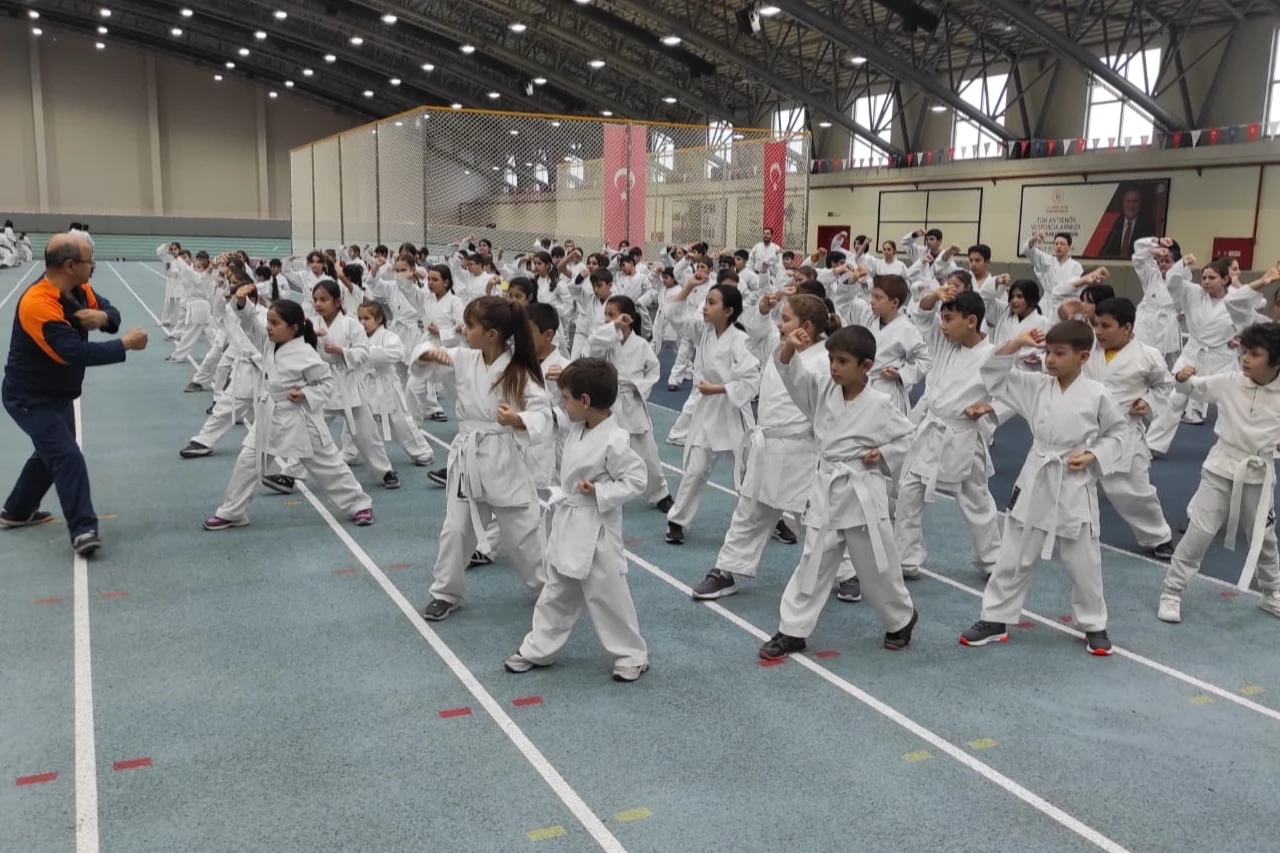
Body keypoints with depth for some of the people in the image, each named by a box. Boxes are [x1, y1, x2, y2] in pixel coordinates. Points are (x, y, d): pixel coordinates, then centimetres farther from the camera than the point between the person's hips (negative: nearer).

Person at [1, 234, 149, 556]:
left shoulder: (78, 289, -4)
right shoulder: (37, 304, -31)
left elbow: (109, 309, 6)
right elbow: (75, 352, -36)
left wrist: (103, 317, -19)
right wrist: (125, 344, -31)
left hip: (58, 393, 10)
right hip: (29, 398, -10)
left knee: (53, 452, 24)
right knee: (67, 455, -19)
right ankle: (83, 529, -14)